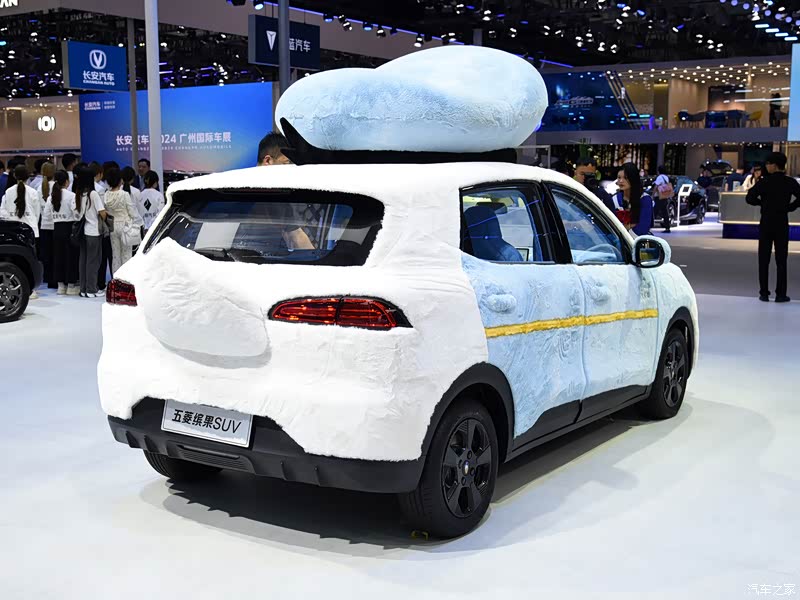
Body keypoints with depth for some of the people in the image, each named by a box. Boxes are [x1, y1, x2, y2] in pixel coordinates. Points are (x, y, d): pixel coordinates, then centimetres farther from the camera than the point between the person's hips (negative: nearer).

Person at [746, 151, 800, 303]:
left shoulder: (764, 181, -7)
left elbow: (750, 198, -10)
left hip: (766, 223, -1)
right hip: (782, 223, 1)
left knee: (764, 259, 6)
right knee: (781, 260, 5)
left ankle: (764, 293, 5)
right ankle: (780, 294, 3)